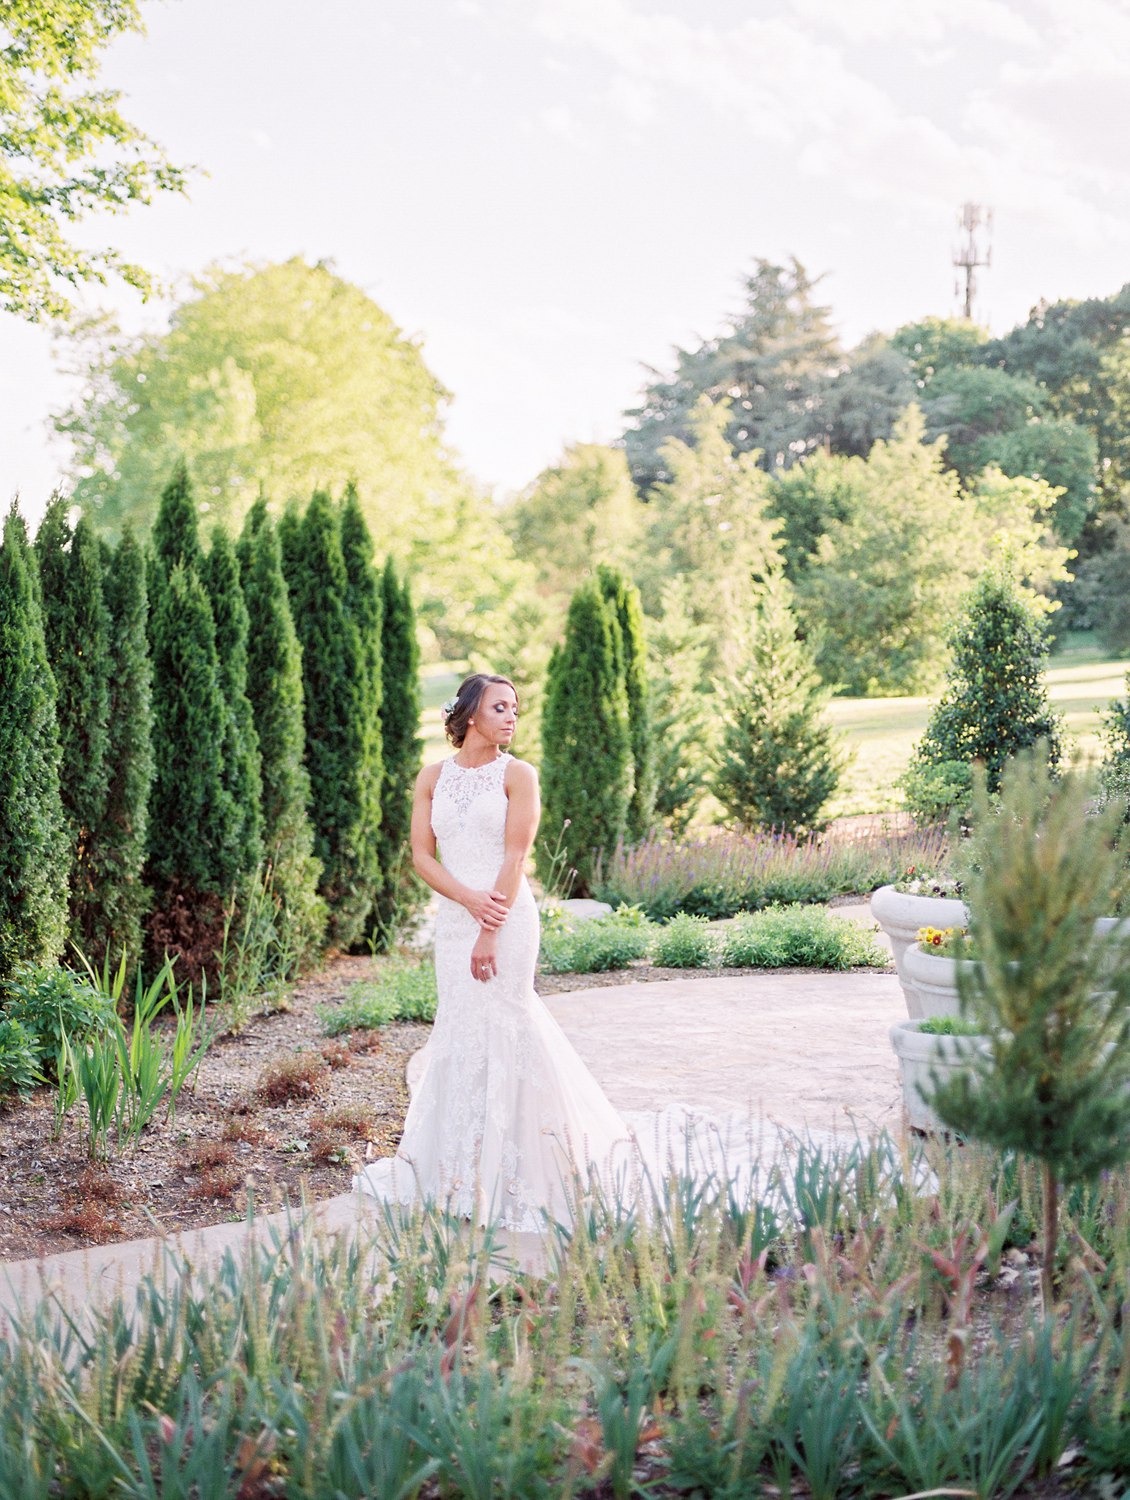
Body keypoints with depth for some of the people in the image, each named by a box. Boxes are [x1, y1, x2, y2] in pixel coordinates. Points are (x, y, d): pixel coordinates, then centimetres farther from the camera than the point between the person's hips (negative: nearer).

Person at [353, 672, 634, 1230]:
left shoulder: (517, 775, -2)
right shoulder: (433, 777, 9)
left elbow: (515, 857, -9)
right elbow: (421, 855, 4)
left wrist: (491, 933, -15)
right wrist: (470, 901, -11)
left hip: (508, 917, -4)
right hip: (453, 916, 4)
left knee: (502, 1027, -4)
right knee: (459, 1031, 8)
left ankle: (510, 1166, 5)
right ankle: (460, 1166, 18)